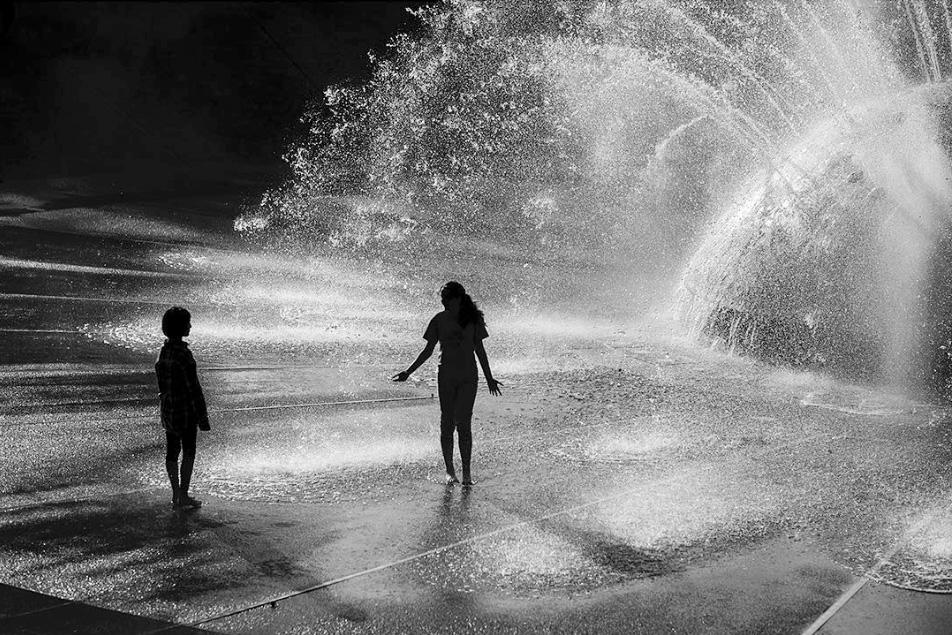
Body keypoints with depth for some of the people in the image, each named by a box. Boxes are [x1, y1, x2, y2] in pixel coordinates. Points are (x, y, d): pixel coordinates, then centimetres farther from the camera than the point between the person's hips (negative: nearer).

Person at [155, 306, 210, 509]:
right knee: (188, 453, 4)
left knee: (172, 451, 12)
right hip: (185, 408, -8)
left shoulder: (164, 350, 4)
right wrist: (203, 417, -14)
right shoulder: (183, 353, -21)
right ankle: (183, 495, 7)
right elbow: (193, 387, -19)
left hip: (167, 407, 8)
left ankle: (176, 494, 19)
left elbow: (162, 384, 11)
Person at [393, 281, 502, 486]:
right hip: (446, 376, 1)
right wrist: (408, 372, 4)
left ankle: (467, 472, 1)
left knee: (464, 424, -4)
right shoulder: (440, 320, 1)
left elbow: (479, 350, 8)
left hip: (468, 377, -1)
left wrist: (489, 378, 10)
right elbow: (428, 350, 8)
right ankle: (450, 471, 11)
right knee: (447, 423, 2)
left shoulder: (473, 318, 0)